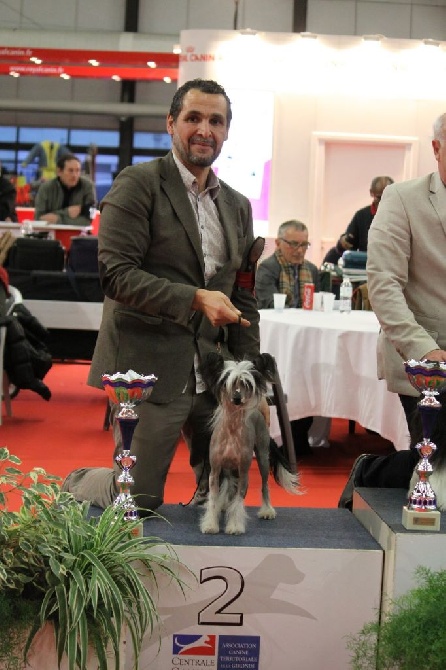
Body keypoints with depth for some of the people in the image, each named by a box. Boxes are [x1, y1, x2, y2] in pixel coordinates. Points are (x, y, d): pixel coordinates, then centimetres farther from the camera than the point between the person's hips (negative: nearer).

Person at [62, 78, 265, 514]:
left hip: (214, 373, 6)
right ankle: (76, 485, 29)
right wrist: (196, 298, -24)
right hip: (149, 368, -6)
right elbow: (116, 274, -15)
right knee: (139, 499, 2)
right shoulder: (138, 184, -6)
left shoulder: (238, 205, 14)